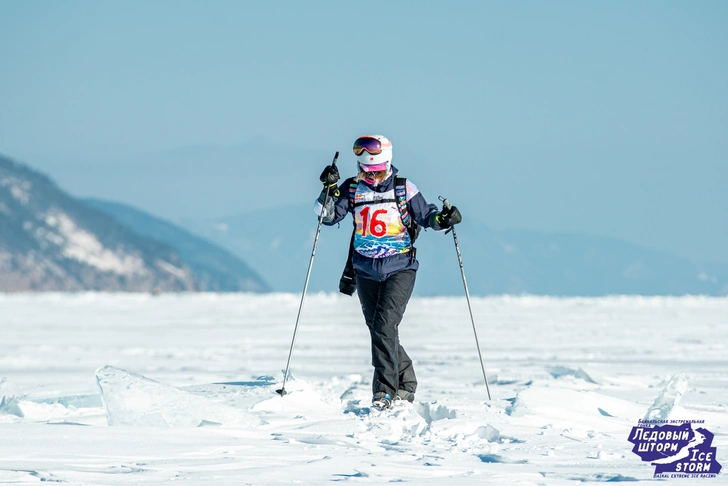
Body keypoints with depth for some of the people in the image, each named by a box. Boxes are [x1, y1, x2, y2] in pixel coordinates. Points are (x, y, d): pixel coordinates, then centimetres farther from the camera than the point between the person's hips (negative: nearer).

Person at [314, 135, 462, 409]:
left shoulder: (403, 188, -4)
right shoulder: (351, 189, 1)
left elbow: (425, 216, 4)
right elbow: (328, 216, -5)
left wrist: (443, 219, -16)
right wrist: (329, 189, -21)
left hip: (400, 269, -4)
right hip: (366, 271, 4)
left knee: (384, 326, -18)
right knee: (378, 330, 10)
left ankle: (385, 391, -17)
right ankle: (406, 384, 29)